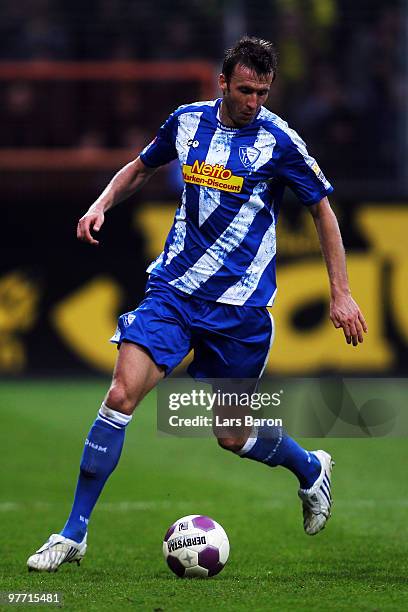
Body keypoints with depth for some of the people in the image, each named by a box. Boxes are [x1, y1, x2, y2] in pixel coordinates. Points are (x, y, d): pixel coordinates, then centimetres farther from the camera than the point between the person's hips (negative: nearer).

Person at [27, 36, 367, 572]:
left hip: (240, 306, -2)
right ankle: (73, 534, -10)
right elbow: (142, 167, 22)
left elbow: (322, 210, 3)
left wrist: (340, 293, -1)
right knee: (121, 396, -16)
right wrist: (102, 204, 3)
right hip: (174, 288, 2)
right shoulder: (188, 121, 3)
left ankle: (312, 469, 38)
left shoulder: (278, 141, -8)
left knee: (233, 435, 5)